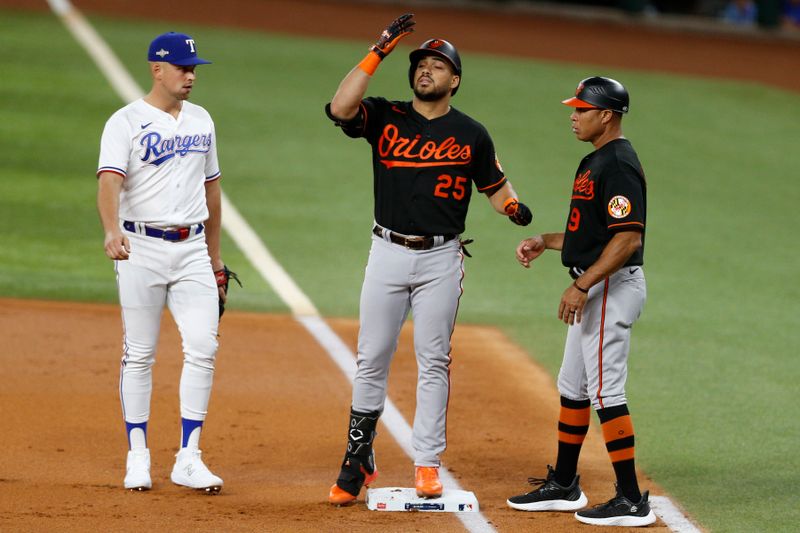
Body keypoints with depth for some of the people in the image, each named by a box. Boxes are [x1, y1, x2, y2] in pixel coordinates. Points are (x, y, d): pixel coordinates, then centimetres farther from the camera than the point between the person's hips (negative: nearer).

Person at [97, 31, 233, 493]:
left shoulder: (201, 121, 12)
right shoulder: (126, 122, -7)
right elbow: (110, 180, -22)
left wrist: (215, 256, 20)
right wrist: (112, 230, -41)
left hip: (192, 248, 4)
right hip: (142, 247, -4)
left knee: (203, 347, -6)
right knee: (140, 354, 2)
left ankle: (189, 459, -2)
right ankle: (138, 457, 11)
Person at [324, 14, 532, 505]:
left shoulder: (471, 134, 3)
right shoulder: (385, 117, 1)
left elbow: (495, 185, 10)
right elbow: (340, 108, -17)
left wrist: (514, 207, -13)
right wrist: (379, 52, -19)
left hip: (441, 260, 0)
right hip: (388, 254, 0)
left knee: (434, 362, 2)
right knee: (372, 359, 3)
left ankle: (428, 465, 7)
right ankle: (359, 460, 11)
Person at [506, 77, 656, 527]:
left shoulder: (618, 165, -18)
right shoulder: (597, 161, 15)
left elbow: (628, 238, -25)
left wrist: (582, 285, -26)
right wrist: (546, 242, 17)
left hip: (613, 287, -11)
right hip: (595, 291, 11)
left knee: (606, 391, -10)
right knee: (573, 388, 18)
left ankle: (633, 501, -9)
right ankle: (563, 487, 29)